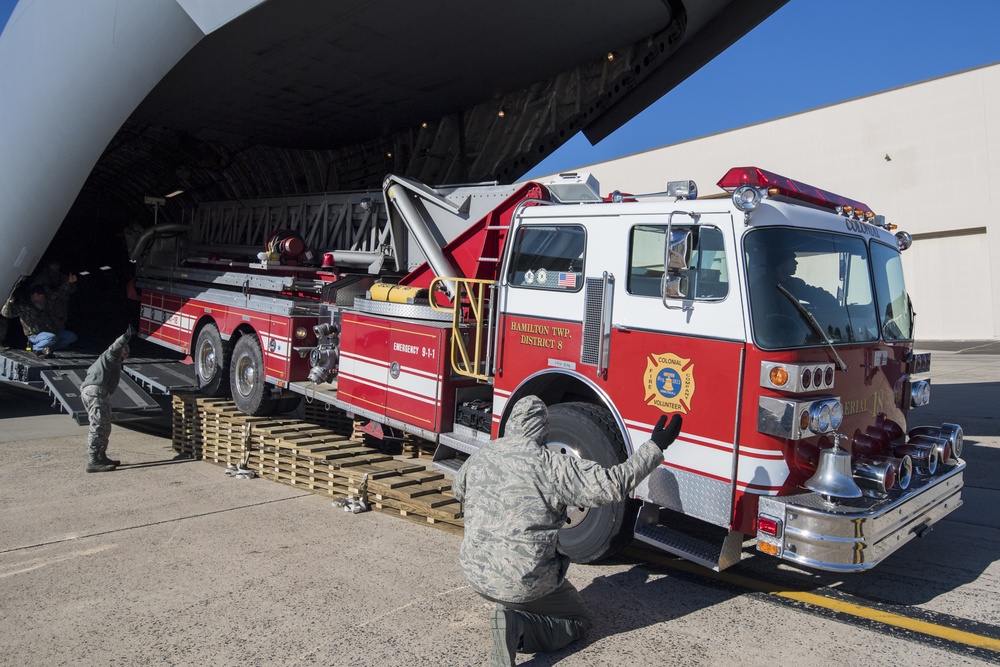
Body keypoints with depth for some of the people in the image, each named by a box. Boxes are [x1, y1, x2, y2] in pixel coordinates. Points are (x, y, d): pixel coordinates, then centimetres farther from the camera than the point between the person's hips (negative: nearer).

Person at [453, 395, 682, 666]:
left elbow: (458, 490, 20)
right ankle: (517, 625, -9)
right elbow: (613, 484, -19)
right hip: (525, 581, -7)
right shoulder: (551, 465, -18)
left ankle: (509, 614, 13)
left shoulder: (479, 457, -1)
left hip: (475, 574, 7)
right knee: (578, 620, 16)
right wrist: (655, 447, -10)